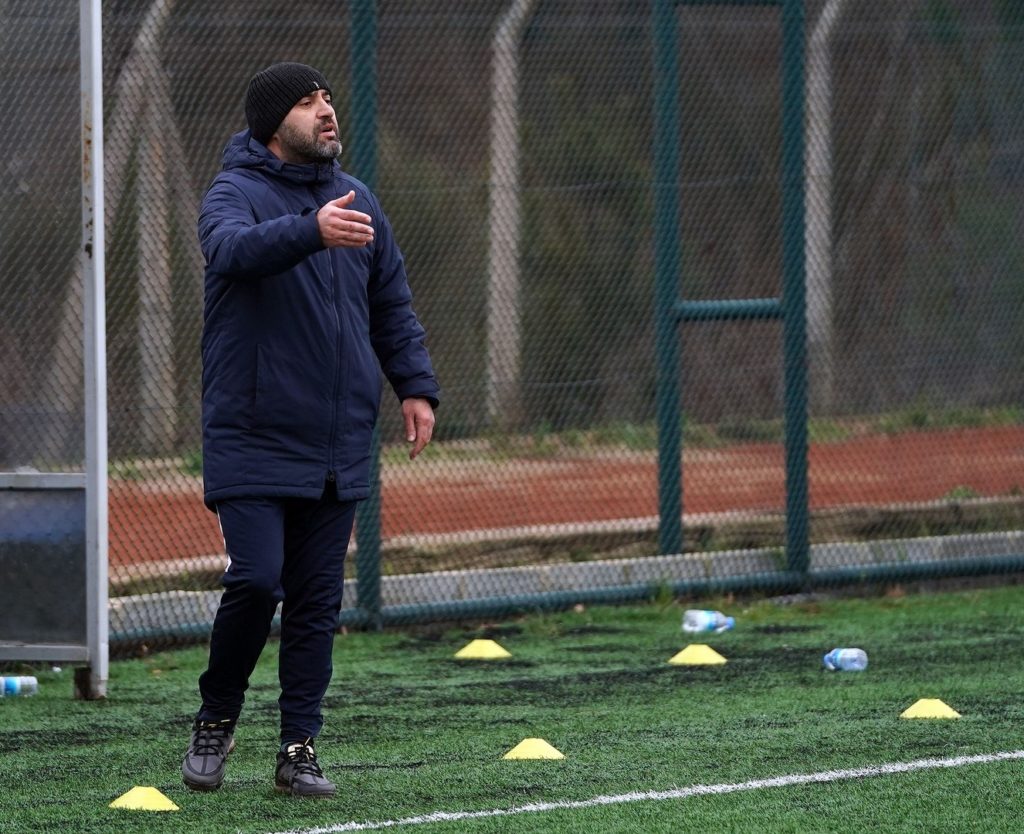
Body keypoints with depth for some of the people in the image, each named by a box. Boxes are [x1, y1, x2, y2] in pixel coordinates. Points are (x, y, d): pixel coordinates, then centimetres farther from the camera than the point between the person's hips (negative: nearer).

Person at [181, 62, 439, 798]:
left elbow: (392, 305, 19)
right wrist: (312, 231, -47)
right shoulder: (236, 194, -7)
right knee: (256, 580, -13)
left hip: (338, 446, 5)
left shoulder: (357, 200, 12)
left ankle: (300, 748, 9)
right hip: (253, 440, -5)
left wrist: (416, 385, 7)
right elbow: (234, 248, -31)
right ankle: (216, 718, 9)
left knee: (317, 599, 4)